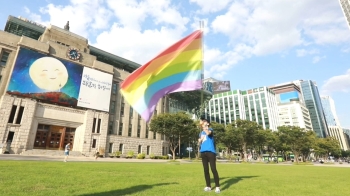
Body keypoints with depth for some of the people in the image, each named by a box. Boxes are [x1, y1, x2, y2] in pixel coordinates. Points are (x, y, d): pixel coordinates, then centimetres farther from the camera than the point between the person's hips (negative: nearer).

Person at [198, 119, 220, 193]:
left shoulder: (210, 129, 5)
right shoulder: (201, 133, 22)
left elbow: (208, 133, -20)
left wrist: (203, 125, -15)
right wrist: (200, 140, 1)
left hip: (210, 151, -5)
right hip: (203, 152, 6)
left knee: (213, 169, -7)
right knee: (206, 170, 7)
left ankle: (217, 186, 0)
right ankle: (208, 186, 15)